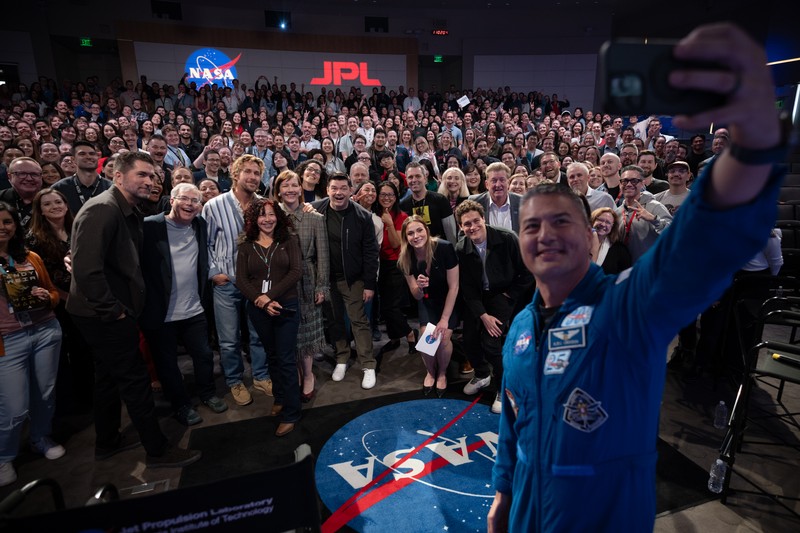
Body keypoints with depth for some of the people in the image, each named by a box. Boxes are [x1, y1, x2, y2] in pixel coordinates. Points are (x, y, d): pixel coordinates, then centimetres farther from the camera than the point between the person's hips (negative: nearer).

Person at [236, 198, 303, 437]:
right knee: (272, 355, 17)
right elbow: (241, 279, -3)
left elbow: (296, 271, -10)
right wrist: (262, 300, -16)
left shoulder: (289, 241, 0)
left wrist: (271, 295, -17)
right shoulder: (246, 246, 4)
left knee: (286, 359, -1)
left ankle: (290, 413, 9)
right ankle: (280, 397, 36)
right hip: (258, 309, 3)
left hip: (286, 307, -2)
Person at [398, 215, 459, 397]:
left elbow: (453, 287, -20)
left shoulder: (444, 248, -29)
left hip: (449, 300, -2)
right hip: (428, 302, 2)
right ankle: (430, 372, 19)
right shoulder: (406, 258, -18)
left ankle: (442, 374, 15)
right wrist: (418, 287, -34)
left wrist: (445, 319, -18)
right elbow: (417, 296, -10)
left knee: (443, 338, -16)